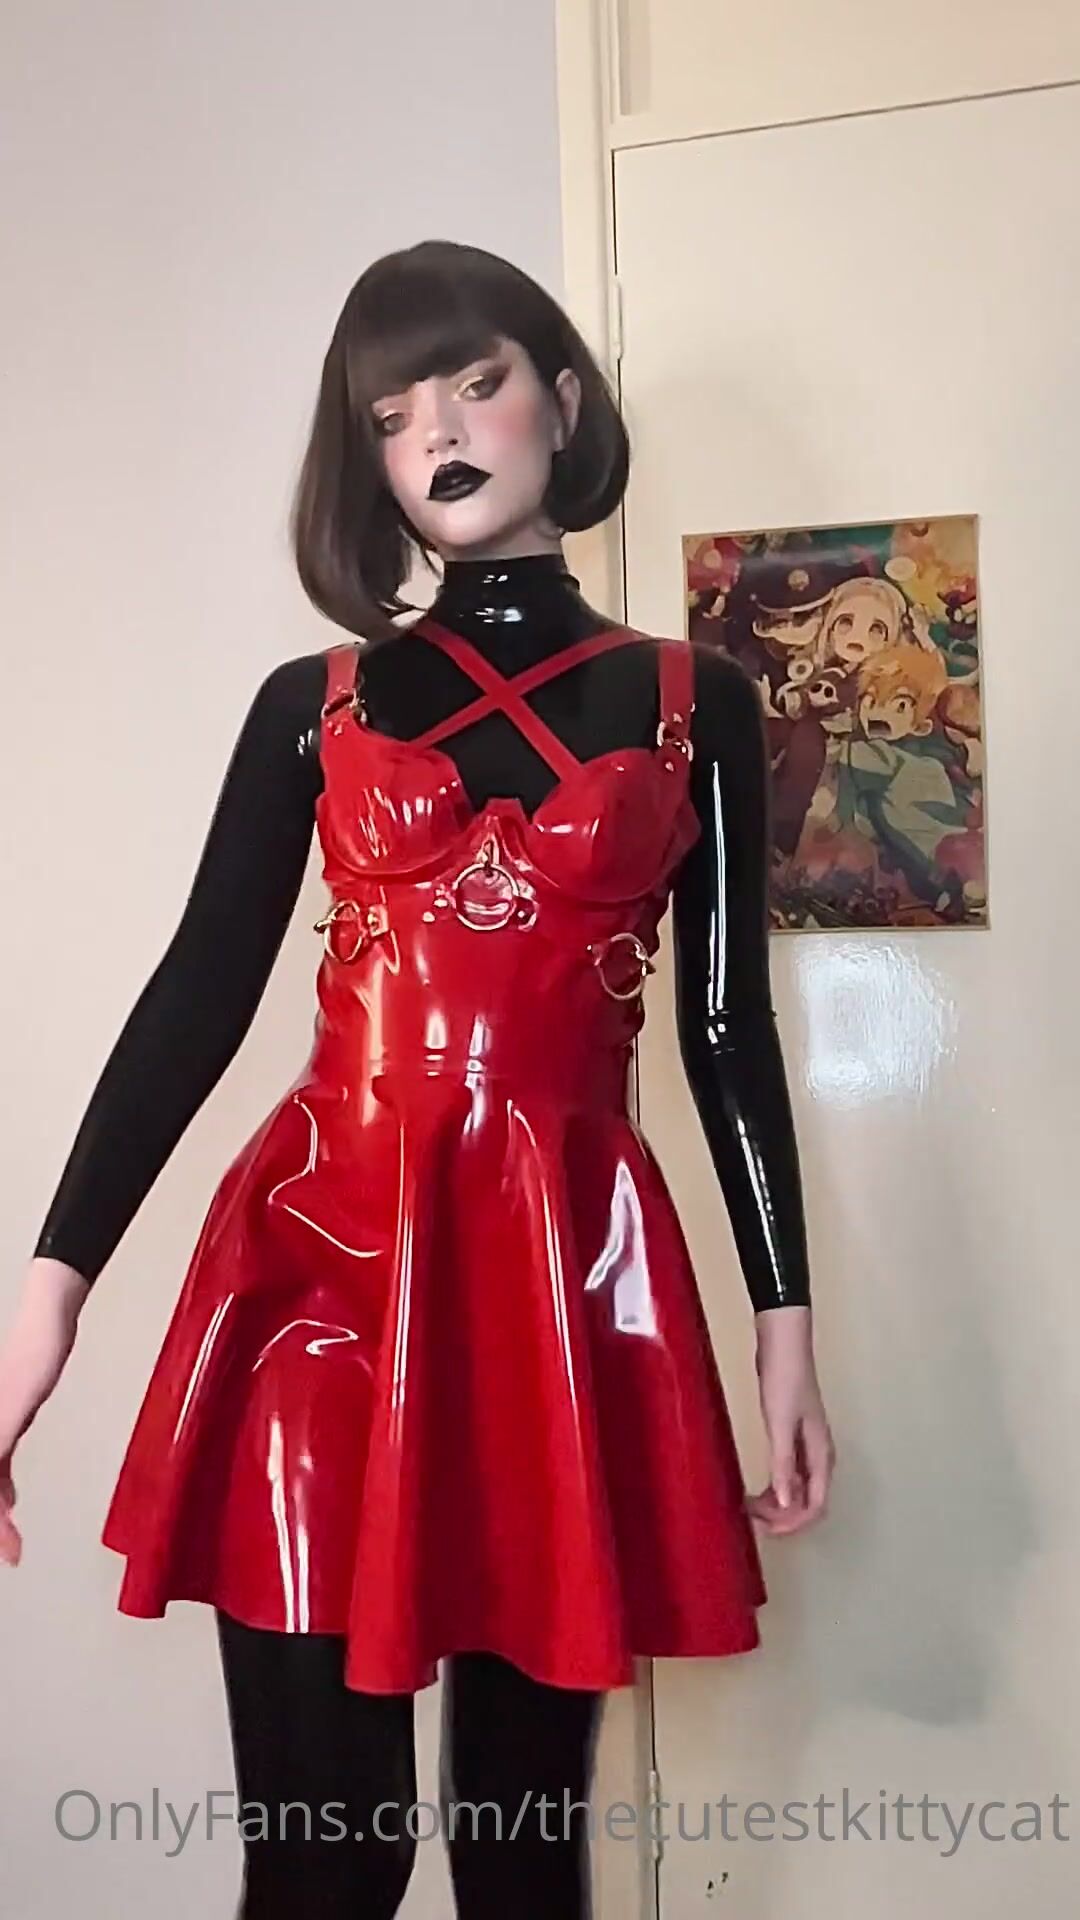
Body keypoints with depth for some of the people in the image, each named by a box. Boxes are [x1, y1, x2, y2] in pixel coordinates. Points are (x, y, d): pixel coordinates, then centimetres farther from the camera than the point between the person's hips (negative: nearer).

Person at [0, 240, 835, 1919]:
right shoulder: (312, 706, 9)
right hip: (323, 1248, 0)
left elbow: (729, 1023, 8)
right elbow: (200, 991, 3)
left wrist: (786, 1321, 5)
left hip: (568, 1268, 0)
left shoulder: (691, 704, 8)